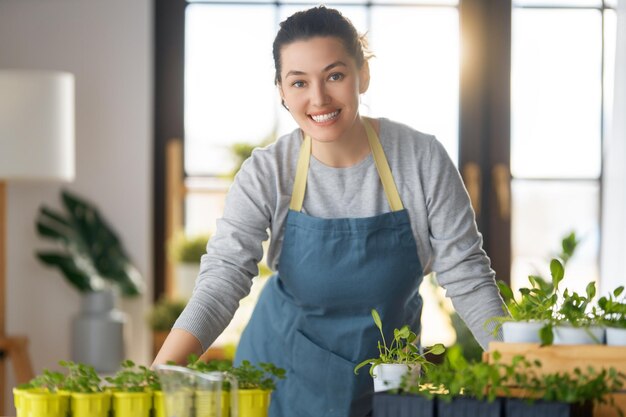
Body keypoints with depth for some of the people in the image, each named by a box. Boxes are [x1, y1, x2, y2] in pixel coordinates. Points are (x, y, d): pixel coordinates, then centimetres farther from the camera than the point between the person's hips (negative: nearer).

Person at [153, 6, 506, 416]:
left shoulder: (422, 159, -15)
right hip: (286, 373, 0)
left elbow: (466, 275, -11)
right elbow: (222, 281, -24)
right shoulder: (266, 174, -15)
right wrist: (157, 377, -38)